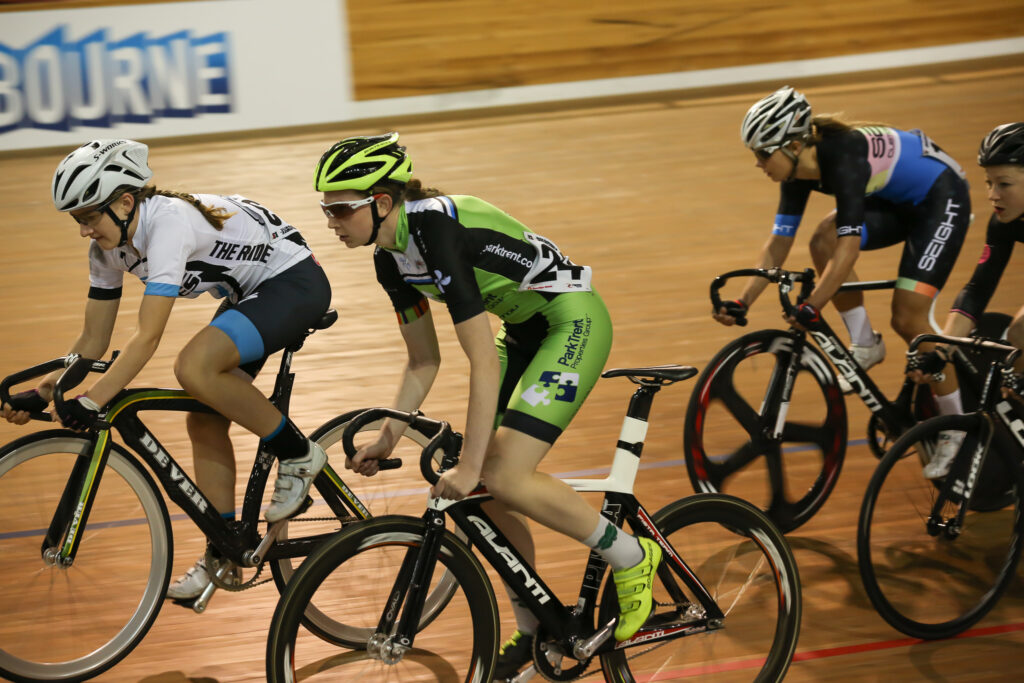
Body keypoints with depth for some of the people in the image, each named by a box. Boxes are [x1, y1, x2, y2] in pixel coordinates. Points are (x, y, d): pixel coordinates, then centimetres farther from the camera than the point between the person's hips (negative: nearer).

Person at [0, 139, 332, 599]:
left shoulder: (169, 223, -31)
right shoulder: (109, 246, -5)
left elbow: (148, 337, -36)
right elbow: (94, 341, 1)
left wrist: (92, 402, -40)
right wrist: (40, 393, -12)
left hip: (296, 283, -9)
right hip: (248, 293, 9)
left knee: (195, 367, -30)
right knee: (204, 422, 0)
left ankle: (298, 454, -12)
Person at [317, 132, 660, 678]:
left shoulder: (437, 231, -29)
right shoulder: (391, 258, 0)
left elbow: (484, 364, -29)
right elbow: (423, 363, 11)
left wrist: (469, 466, -27)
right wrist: (387, 439, 4)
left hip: (575, 321, -9)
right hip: (526, 330, 9)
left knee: (502, 477, -19)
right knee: (479, 488, 3)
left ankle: (629, 557, 0)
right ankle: (533, 632, 18)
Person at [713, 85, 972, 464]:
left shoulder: (843, 158, -35)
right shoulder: (798, 168, -10)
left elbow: (849, 248, -40)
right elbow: (778, 244, -5)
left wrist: (810, 308, -42)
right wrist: (742, 302, -11)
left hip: (942, 198, -8)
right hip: (895, 201, 8)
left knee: (908, 319, -13)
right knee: (823, 240, -16)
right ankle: (864, 345, 1)